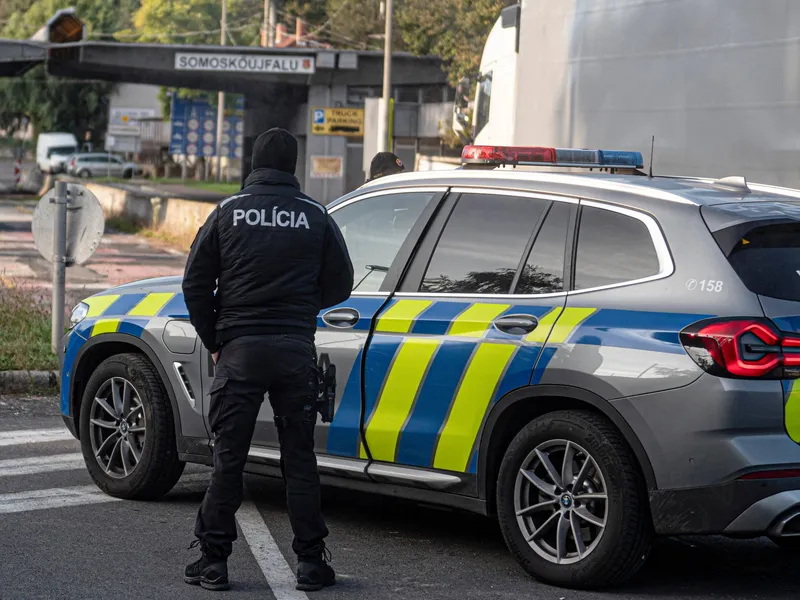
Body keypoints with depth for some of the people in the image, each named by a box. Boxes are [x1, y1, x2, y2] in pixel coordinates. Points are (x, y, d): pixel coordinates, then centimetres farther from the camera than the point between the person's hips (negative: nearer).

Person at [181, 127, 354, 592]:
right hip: (296, 350, 1)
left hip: (239, 349, 0)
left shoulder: (228, 213, 2)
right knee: (300, 458, 7)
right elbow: (340, 285, 6)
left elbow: (196, 284, 1)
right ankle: (311, 562, 8)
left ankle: (214, 560, 6)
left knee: (229, 457, 5)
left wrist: (214, 341, 11)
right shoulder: (316, 216, 2)